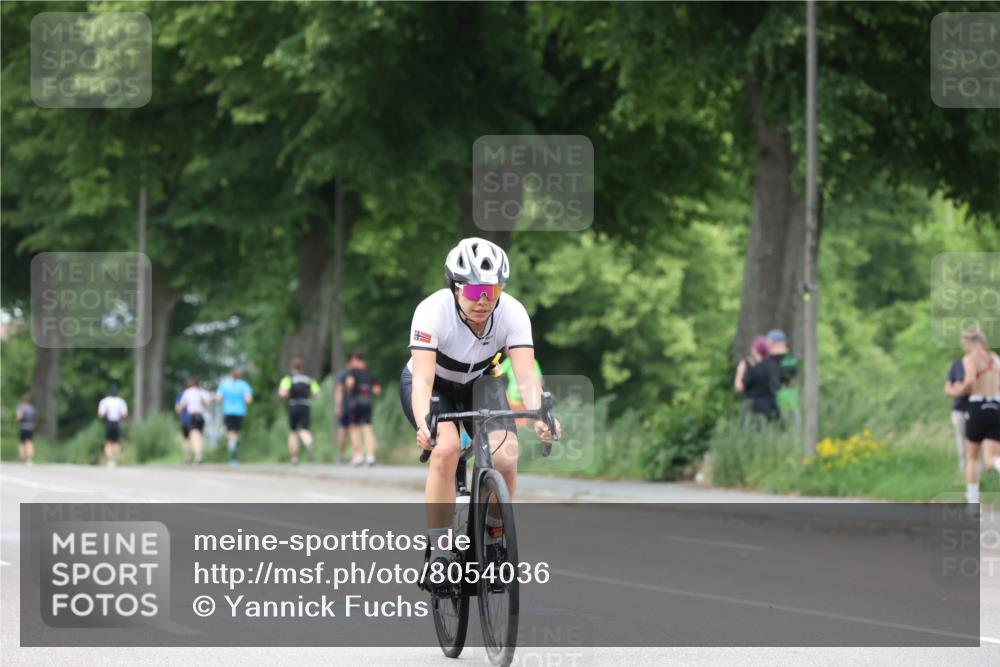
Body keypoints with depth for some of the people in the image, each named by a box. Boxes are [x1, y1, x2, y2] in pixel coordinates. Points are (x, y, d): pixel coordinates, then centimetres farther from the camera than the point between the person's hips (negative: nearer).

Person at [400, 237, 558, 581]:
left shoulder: (512, 313, -26)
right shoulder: (433, 311, -33)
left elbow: (526, 374, -34)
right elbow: (423, 378, -41)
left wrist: (540, 416, -54)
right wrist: (423, 423, -59)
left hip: (479, 383, 2)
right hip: (434, 386, -2)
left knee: (505, 456, -22)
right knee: (446, 448, -31)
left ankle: (494, 542, 3)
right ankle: (438, 553, -22)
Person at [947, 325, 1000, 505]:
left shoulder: (969, 358, -3)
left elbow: (970, 380, -22)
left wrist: (959, 391, -3)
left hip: (977, 408, -4)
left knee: (972, 457, 14)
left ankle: (973, 501, 13)